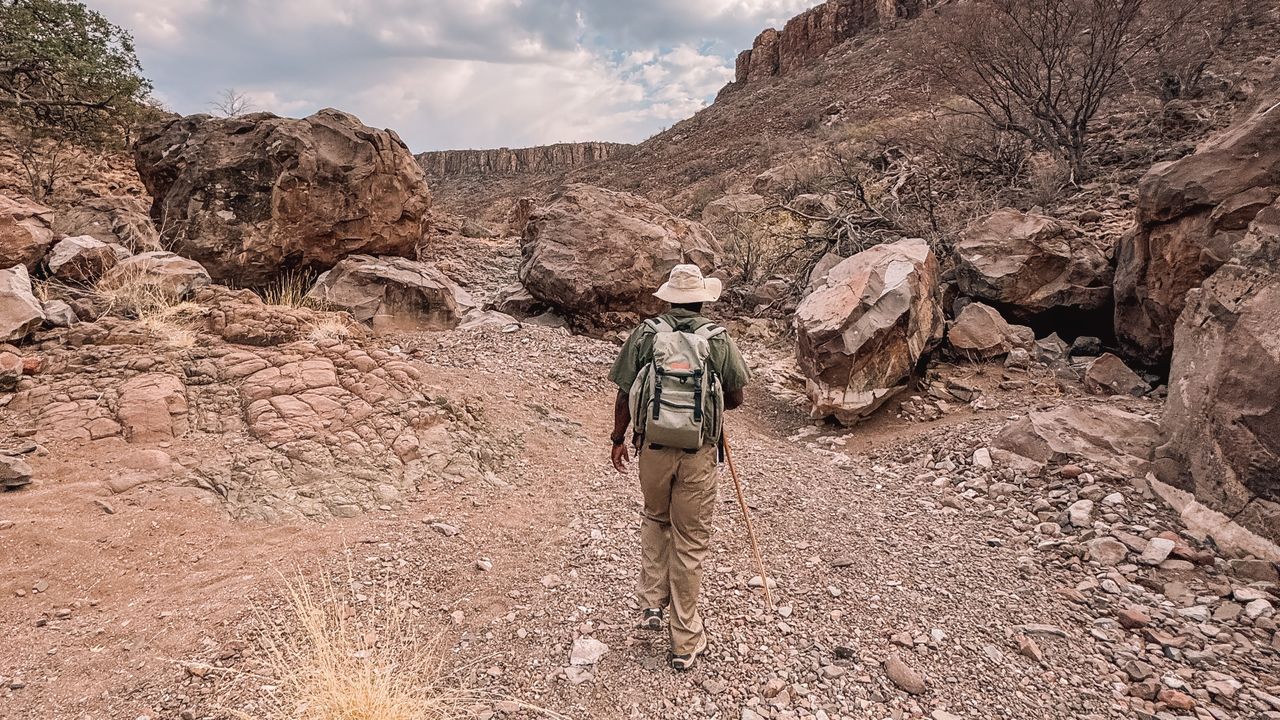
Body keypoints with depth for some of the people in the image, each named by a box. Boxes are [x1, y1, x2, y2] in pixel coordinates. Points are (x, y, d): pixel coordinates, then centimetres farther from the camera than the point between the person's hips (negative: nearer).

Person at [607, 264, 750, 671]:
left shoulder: (645, 334, -4)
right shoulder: (719, 339, -5)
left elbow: (624, 395, -2)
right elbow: (736, 400, 3)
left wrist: (618, 439, 12)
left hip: (653, 448, 1)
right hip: (698, 454, -1)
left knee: (655, 519, 29)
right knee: (690, 543, 10)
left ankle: (651, 604, 27)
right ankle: (685, 642, 22)